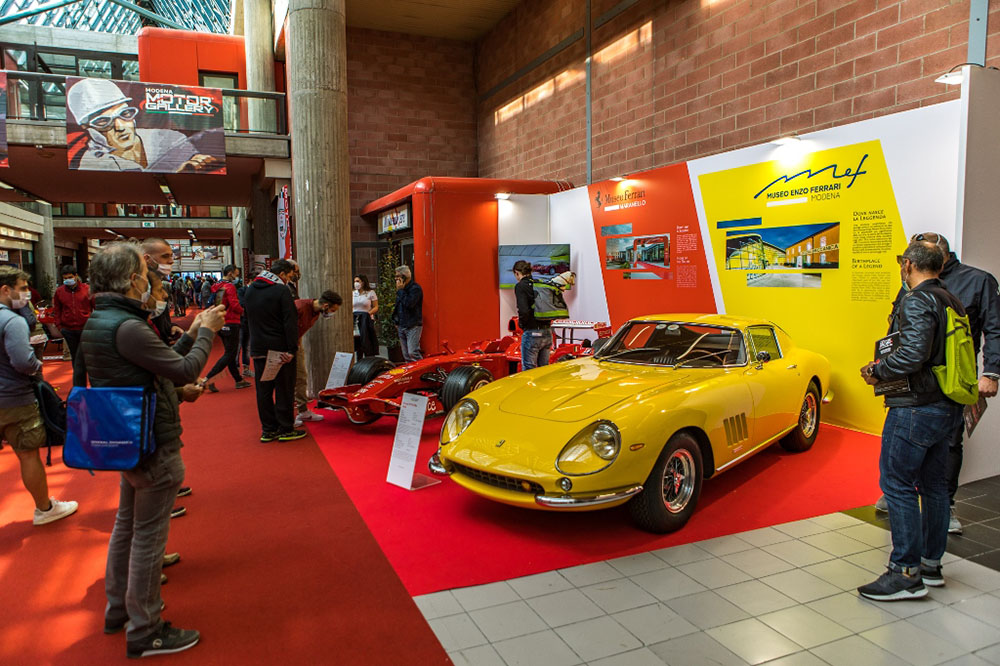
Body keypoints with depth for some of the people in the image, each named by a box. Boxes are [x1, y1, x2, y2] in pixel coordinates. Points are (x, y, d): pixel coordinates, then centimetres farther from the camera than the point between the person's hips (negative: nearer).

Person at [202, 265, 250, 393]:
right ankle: (208, 378, -11)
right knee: (230, 354, -4)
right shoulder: (230, 286, -14)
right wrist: (242, 311, -1)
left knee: (230, 353, 14)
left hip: (221, 324, 9)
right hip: (231, 323, -9)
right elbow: (234, 305, -21)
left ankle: (238, 380, 22)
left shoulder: (217, 287, 12)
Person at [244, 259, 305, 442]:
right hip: (280, 349, -6)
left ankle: (268, 430, 16)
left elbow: (249, 318, 18)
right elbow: (290, 322, -17)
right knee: (284, 390, 3)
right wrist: (292, 349, -16)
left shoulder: (250, 290, 10)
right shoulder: (281, 291, -12)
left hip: (258, 349, 6)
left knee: (263, 390, 11)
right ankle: (286, 429, 9)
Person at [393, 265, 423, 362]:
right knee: (406, 355, 8)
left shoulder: (415, 288, -11)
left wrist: (400, 290, -15)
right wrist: (397, 322, 19)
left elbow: (409, 304, -25)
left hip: (413, 326, -8)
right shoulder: (402, 288, 16)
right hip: (401, 326, 8)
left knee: (413, 352, -16)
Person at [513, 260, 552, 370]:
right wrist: (545, 320, 13)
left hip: (532, 333, -7)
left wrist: (521, 323, -4)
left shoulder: (520, 286, -10)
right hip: (547, 332, 7)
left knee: (528, 369, 3)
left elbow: (524, 310, -21)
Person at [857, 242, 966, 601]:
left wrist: (877, 371, -11)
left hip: (917, 407, -10)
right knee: (934, 484, 16)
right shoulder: (953, 302, 14)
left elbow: (913, 354, -26)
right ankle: (931, 564, 26)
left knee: (897, 484, -4)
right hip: (948, 408, 10)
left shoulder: (917, 301, -14)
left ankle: (906, 573, -1)